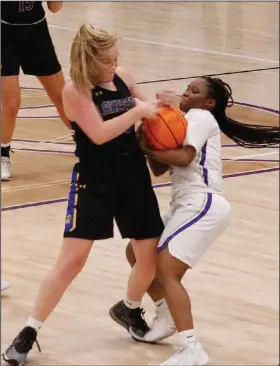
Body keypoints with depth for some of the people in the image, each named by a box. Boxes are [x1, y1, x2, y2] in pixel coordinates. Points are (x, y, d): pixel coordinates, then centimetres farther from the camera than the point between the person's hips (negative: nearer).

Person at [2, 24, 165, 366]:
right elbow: (99, 134, -24)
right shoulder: (75, 91, -15)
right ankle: (29, 333, 1)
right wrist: (138, 111, -22)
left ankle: (129, 309, 37)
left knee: (151, 256, 7)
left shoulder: (122, 78, 3)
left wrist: (158, 107, -1)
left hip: (134, 178, 6)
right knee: (71, 260, -10)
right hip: (94, 183, -6)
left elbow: (144, 110, 21)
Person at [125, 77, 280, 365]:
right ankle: (167, 318, 26)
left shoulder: (200, 117, 0)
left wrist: (147, 147, -8)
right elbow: (159, 169, 15)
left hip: (203, 205, -10)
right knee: (137, 252, 17)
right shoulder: (183, 123, 27)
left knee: (165, 270, -21)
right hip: (187, 205, 10)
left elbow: (184, 157, -19)